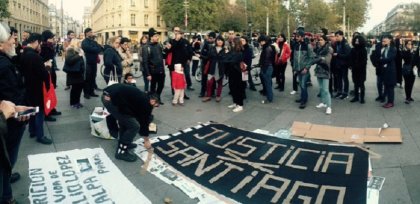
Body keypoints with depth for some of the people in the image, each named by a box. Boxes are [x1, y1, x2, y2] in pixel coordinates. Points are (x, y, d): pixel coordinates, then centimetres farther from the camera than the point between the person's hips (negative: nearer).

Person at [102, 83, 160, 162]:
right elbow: (145, 121, 11)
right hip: (112, 99, -10)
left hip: (106, 96, 10)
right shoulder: (146, 103, 3)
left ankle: (123, 143, 38)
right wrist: (146, 140, 25)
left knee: (125, 120, 28)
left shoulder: (140, 97, 28)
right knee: (134, 126, 1)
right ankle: (121, 151, 10)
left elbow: (138, 117, 37)